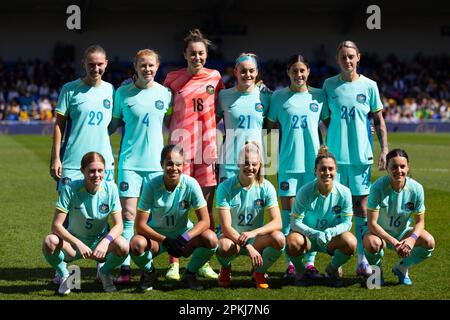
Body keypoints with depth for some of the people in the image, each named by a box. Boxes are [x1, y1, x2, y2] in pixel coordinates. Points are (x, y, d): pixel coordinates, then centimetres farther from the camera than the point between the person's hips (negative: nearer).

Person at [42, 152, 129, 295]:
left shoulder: (110, 188, -13)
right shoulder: (70, 189, -19)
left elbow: (118, 225, -13)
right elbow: (56, 225, -22)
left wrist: (105, 241, -34)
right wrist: (78, 243, -36)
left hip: (99, 244, 1)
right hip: (73, 242, -1)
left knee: (123, 246, -30)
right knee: (49, 242, -33)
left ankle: (105, 271, 6)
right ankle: (64, 275, 0)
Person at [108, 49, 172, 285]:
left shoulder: (165, 94, 5)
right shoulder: (123, 93, 1)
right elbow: (113, 124, 10)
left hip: (157, 163, 2)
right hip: (130, 162, -2)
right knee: (128, 215, -7)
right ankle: (125, 268, -5)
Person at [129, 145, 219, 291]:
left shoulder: (191, 184, -18)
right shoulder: (151, 186, -20)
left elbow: (205, 221, -16)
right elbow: (140, 225, -19)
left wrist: (185, 237, -33)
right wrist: (165, 241, -30)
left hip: (183, 236, 1)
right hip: (156, 235, -1)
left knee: (211, 239, -27)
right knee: (136, 244, -33)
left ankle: (190, 273, 3)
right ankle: (149, 272, 3)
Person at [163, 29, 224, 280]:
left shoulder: (215, 77, 8)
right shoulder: (173, 78, 4)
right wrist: (172, 137, -1)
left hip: (207, 148, 2)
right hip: (180, 147, -2)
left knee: (206, 208, 5)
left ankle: (204, 263, 12)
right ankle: (174, 264, 0)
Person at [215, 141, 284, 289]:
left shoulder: (266, 187, -8)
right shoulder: (225, 187, -14)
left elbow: (277, 222, -16)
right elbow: (226, 227, -20)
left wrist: (253, 233, -34)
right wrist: (248, 247, -32)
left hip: (256, 239, 2)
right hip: (232, 237, -2)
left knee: (278, 238, -30)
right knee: (225, 246, -38)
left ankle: (259, 271, 1)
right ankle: (226, 269, 2)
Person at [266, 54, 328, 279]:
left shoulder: (319, 96, 6)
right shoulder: (279, 97, 4)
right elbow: (271, 128, 10)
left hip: (313, 161, 1)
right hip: (288, 161, -1)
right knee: (288, 209, 0)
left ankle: (310, 262, 9)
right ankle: (290, 263, 5)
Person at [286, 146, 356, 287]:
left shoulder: (344, 192, -13)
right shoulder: (305, 192, -18)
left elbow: (347, 222, -10)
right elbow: (295, 222, -18)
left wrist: (330, 232, -31)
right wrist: (315, 234, -35)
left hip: (331, 238, 2)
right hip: (307, 235, -2)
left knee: (350, 242, -30)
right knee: (293, 242, -36)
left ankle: (333, 268, 6)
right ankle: (300, 271, 1)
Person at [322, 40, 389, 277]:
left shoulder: (369, 85, 3)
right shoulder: (329, 85, 5)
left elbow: (379, 121, 6)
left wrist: (384, 149, -2)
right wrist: (337, 133, 0)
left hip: (361, 155, 0)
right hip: (335, 155, 0)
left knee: (361, 205, 1)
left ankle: (362, 259, 6)